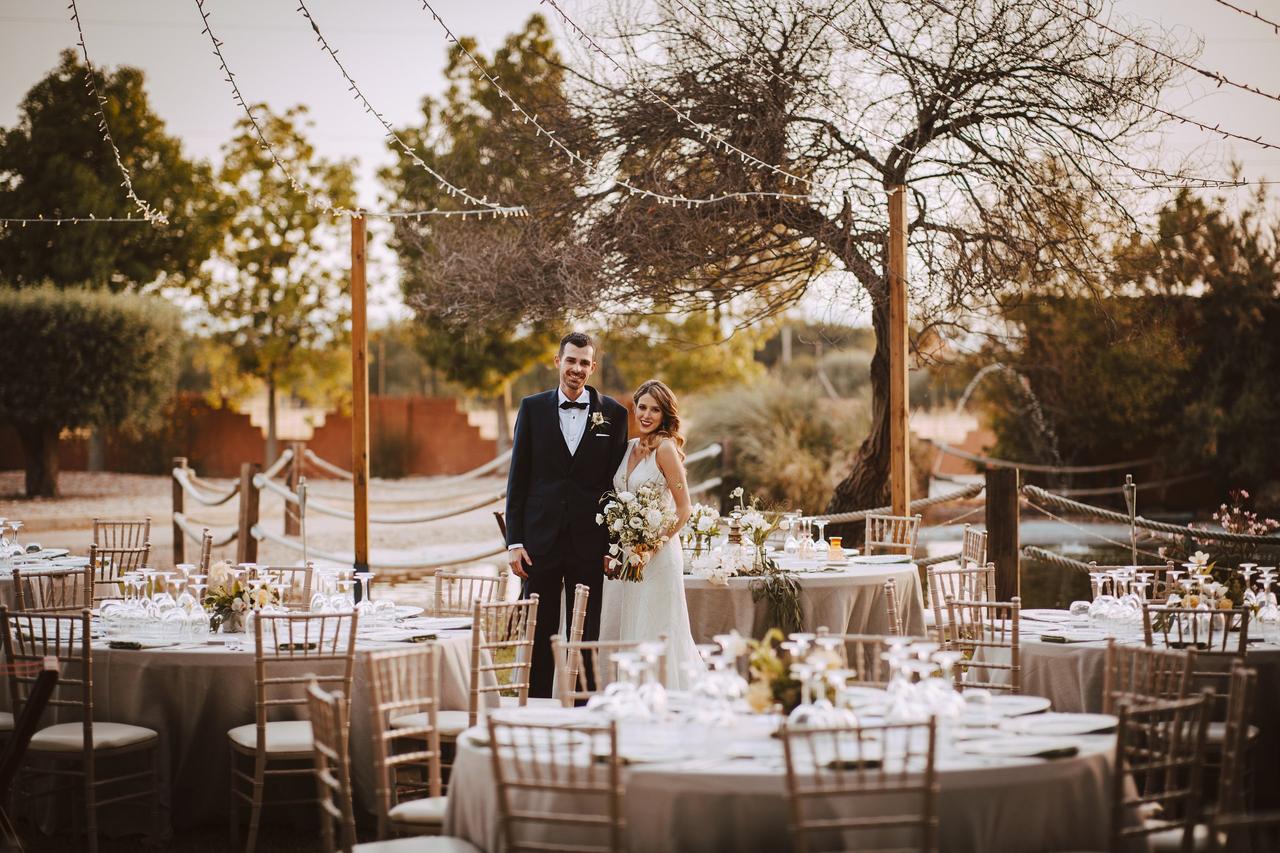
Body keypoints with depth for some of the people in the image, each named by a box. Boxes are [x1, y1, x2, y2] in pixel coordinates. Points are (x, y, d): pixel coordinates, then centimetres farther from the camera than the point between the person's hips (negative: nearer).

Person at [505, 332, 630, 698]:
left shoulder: (613, 413, 3)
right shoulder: (532, 408, 4)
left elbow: (618, 482, 4)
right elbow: (518, 478, 4)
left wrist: (616, 544, -1)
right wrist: (514, 541, -2)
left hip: (589, 542, 0)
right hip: (541, 539, 0)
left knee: (586, 637, 5)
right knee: (538, 636, 5)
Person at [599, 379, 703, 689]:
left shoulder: (665, 448, -10)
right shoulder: (629, 447, 12)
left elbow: (683, 509, -11)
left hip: (657, 554, -8)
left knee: (653, 634, -4)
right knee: (618, 633, 9)